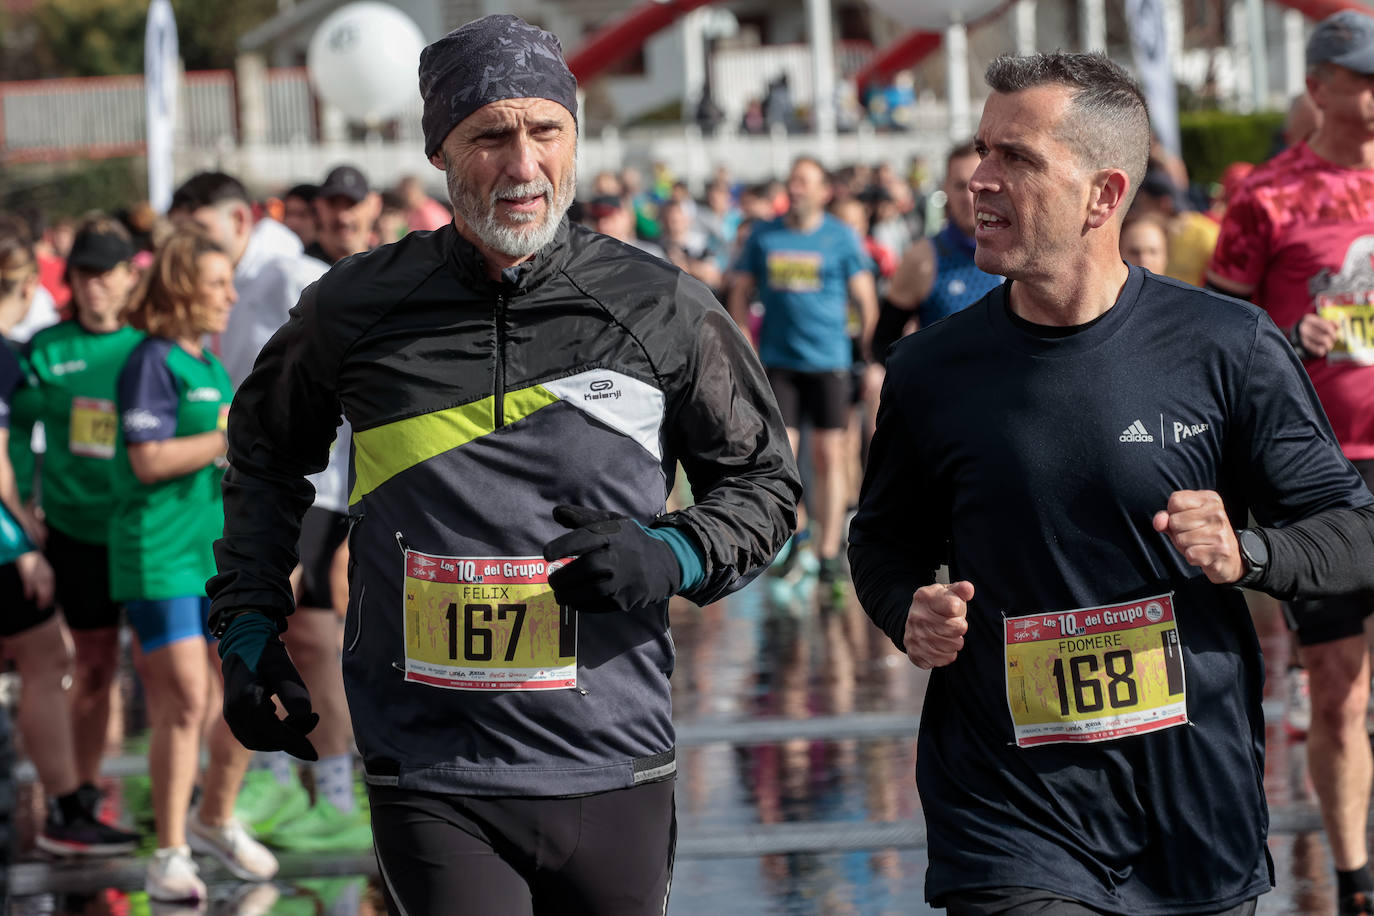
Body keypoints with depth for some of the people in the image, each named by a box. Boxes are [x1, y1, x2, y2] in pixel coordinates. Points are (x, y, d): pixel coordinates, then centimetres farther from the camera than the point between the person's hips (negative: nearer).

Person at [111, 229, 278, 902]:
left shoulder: (211, 366, 16)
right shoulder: (153, 362, -11)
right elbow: (148, 460, -19)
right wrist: (238, 434, -17)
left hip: (220, 550, 8)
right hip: (160, 555, -8)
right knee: (185, 703, -9)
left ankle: (215, 820, 27)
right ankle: (170, 857, 1)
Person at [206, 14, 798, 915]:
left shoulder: (663, 309, 0)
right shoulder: (356, 307, 2)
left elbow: (764, 480, 12)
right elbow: (267, 452, 21)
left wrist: (675, 559, -8)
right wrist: (249, 623, 13)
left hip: (612, 773, 1)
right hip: (432, 784, -1)